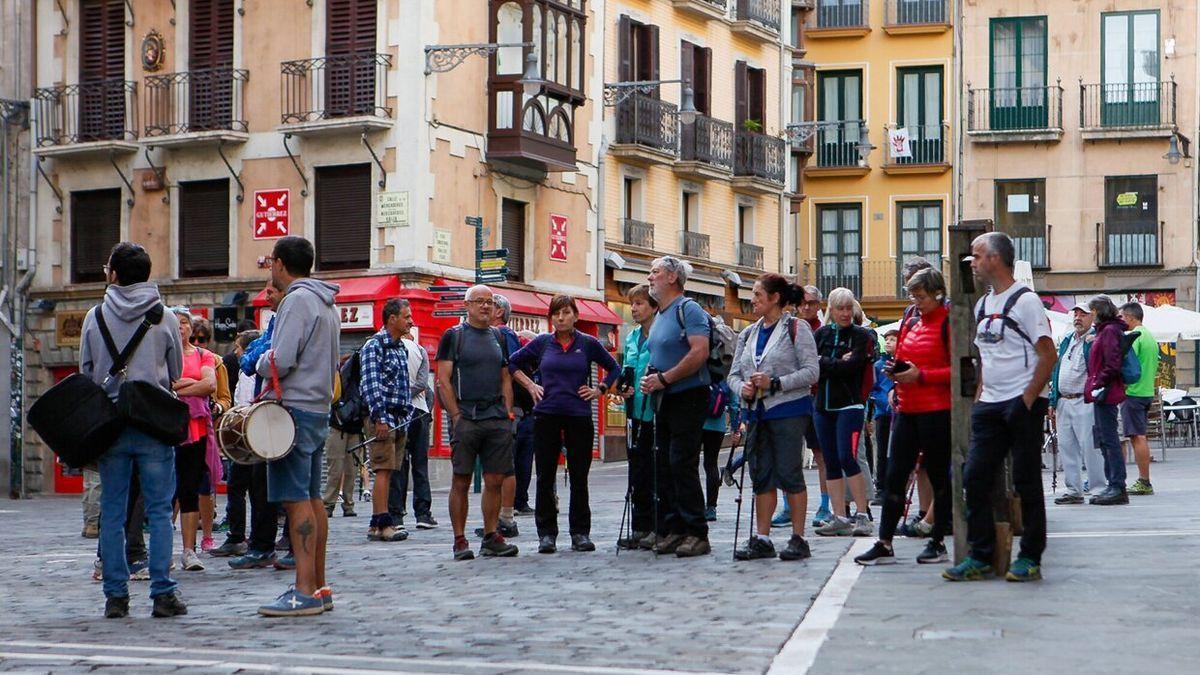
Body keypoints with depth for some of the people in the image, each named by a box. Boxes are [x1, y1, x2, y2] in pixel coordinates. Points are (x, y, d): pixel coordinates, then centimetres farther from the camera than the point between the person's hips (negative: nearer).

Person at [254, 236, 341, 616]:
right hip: (320, 408, 10)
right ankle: (319, 587, 17)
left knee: (296, 499, -11)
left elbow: (280, 361, -19)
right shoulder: (326, 304, 18)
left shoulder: (297, 300, -12)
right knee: (312, 498, 13)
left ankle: (305, 591, -14)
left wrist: (260, 363, 2)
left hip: (295, 409, -10)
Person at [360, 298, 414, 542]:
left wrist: (406, 417, 17)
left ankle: (378, 523, 10)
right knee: (383, 470, -12)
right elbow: (370, 384, -15)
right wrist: (380, 418, -21)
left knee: (388, 471, 7)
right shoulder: (374, 345, -8)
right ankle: (382, 523, -13)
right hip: (382, 416, -8)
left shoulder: (402, 348, 19)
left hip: (399, 418, 8)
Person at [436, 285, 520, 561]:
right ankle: (460, 541, 3)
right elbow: (443, 381, -4)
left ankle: (491, 538, 12)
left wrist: (508, 412, 7)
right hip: (465, 419, -5)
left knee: (494, 481, 4)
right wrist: (456, 416, -11)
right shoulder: (453, 336, 1)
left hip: (497, 421, 5)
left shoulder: (498, 338, 17)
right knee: (461, 482, -2)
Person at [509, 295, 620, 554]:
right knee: (545, 478, 2)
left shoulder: (588, 344, 4)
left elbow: (614, 369, 15)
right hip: (546, 416, 1)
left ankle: (580, 533, 11)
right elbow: (512, 363, 18)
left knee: (579, 478, 3)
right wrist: (530, 386, 8)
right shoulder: (542, 343, 6)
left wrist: (599, 391, 5)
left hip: (579, 416, -1)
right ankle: (546, 534, 8)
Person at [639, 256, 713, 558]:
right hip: (664, 400, 9)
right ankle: (671, 531, 12)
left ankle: (696, 534, -6)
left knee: (683, 465, -10)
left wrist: (663, 378, -20)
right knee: (663, 466, 8)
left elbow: (700, 352, -21)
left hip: (688, 397, -9)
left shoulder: (689, 310, -10)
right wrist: (648, 379, 5)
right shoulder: (659, 316, 19)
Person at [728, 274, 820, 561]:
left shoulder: (796, 328, -4)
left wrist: (775, 383, -18)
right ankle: (762, 540, 13)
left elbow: (812, 371, -10)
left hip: (788, 411, -6)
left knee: (789, 473, -5)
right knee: (761, 476, 8)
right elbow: (734, 373, 16)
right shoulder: (748, 334, 15)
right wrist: (742, 388, -7)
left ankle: (798, 538, 2)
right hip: (757, 413, 6)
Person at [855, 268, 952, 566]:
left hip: (937, 410, -7)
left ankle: (938, 543, 12)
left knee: (938, 475, 3)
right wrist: (895, 368, 5)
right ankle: (884, 544, 7)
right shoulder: (910, 324, 16)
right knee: (895, 475, 4)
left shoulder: (948, 323, -8)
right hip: (908, 409, 7)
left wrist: (921, 375, -18)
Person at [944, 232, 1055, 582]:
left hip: (1021, 405, -8)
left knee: (1027, 482, 0)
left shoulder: (1025, 300, -8)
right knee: (975, 478, 2)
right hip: (989, 406, 8)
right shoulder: (982, 305, 16)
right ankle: (979, 557, 8)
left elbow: (1048, 355, -12)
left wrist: (1028, 399, -17)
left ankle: (1030, 559, 8)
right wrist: (979, 395, 14)